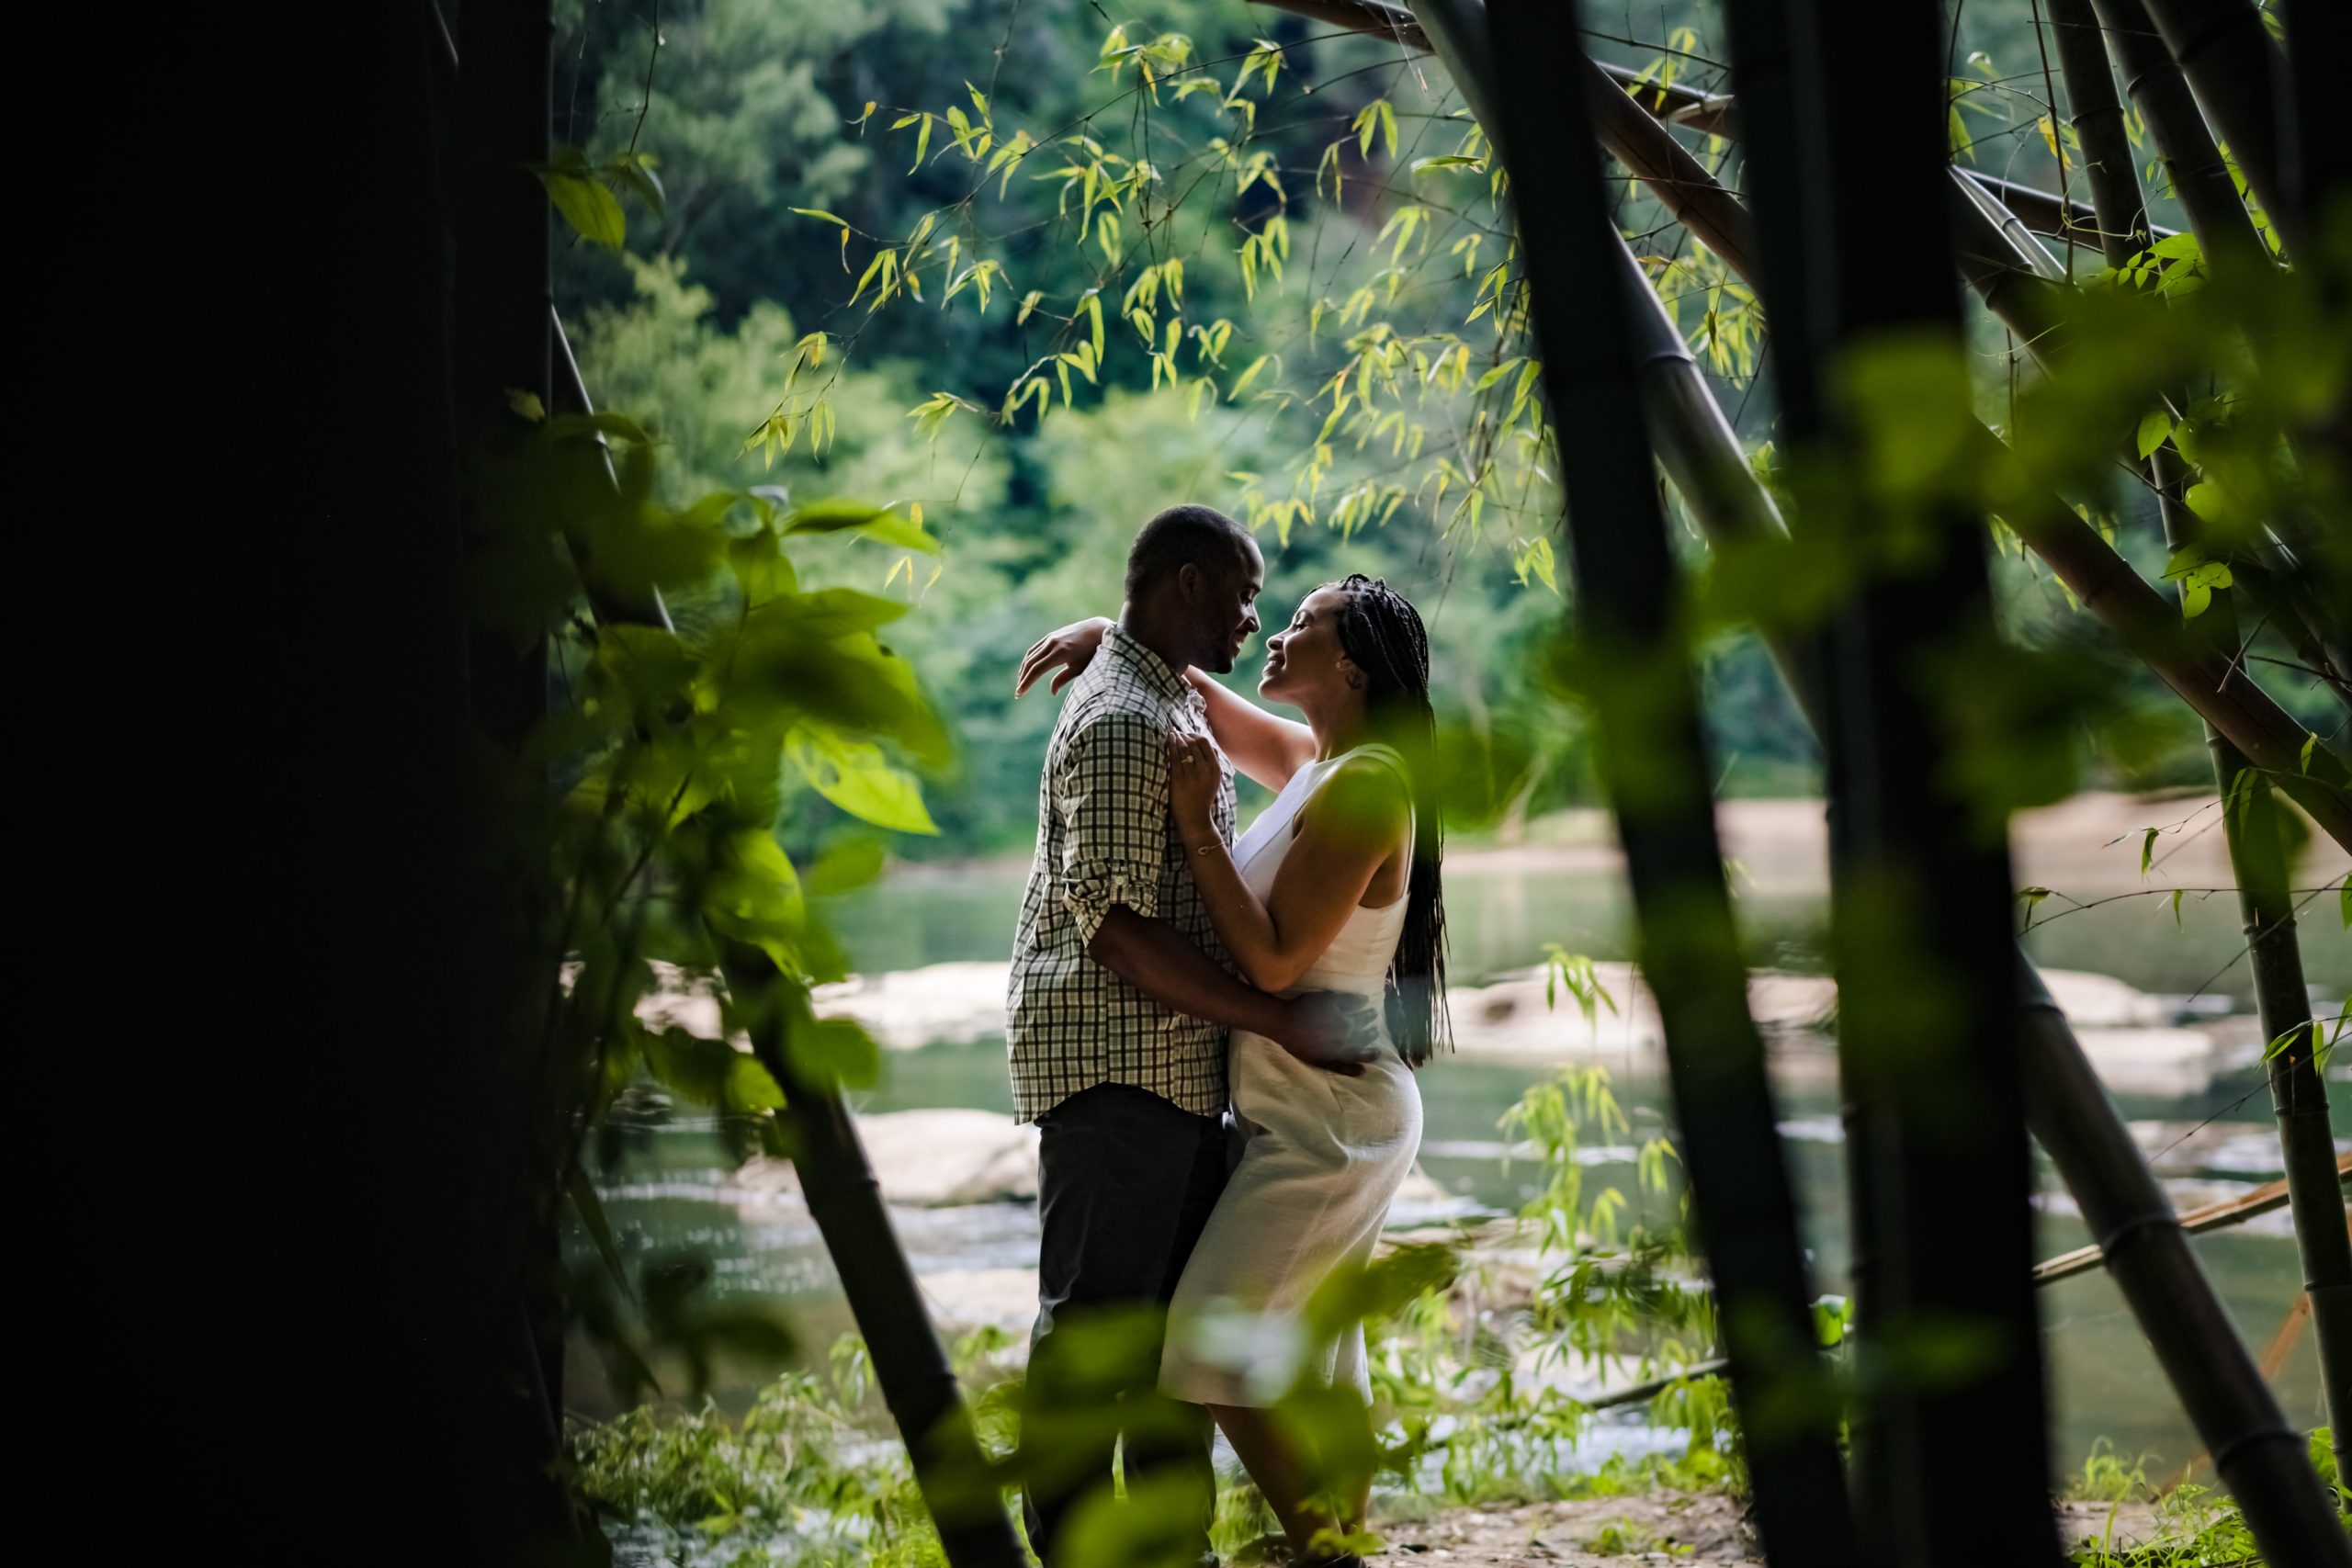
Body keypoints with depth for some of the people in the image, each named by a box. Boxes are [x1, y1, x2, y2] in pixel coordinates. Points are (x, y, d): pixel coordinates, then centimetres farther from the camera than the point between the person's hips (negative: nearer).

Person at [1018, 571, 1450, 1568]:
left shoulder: (1364, 787, -19)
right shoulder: (1313, 762, 9)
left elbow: (1273, 960, -22)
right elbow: (1198, 698, 24)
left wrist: (1195, 824, -20)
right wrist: (1110, 634, 7)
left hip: (1327, 1120, -10)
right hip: (1331, 1117, 10)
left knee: (1213, 1336, -11)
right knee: (1314, 1354, 12)